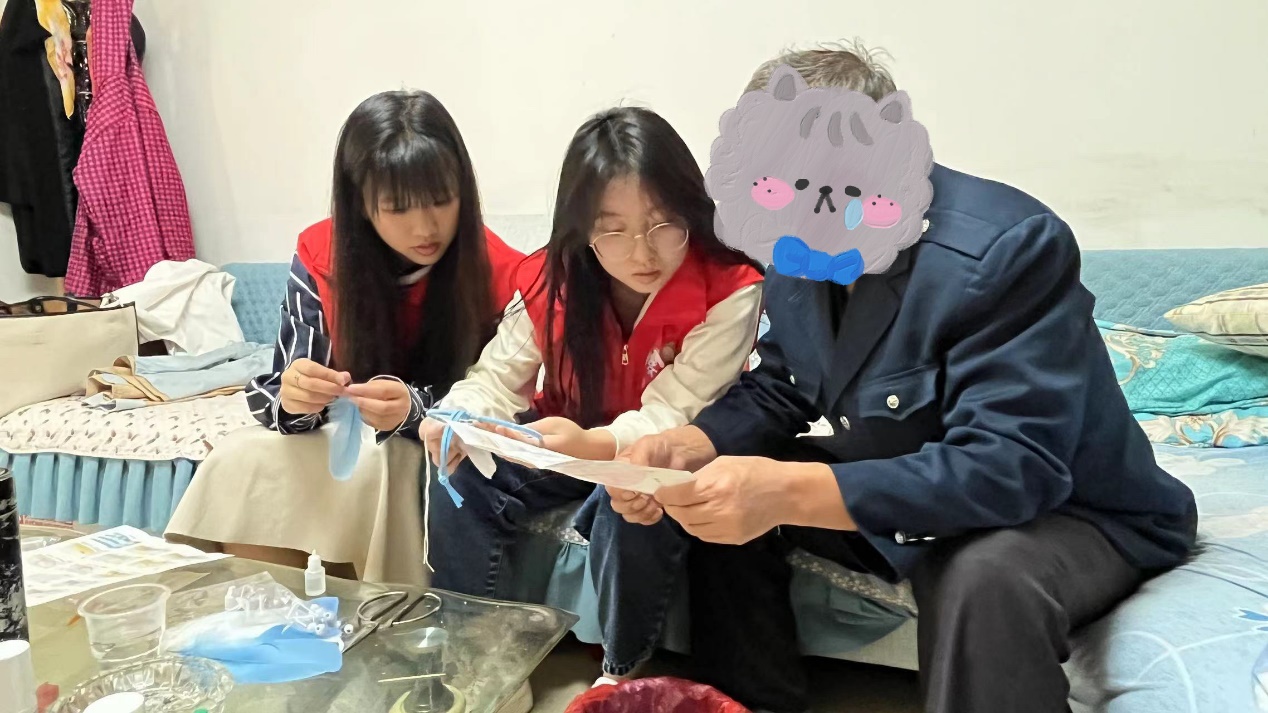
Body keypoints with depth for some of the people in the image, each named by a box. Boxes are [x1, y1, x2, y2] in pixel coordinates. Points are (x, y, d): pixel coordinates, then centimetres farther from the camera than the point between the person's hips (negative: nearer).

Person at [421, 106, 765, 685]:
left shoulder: (728, 292, -25)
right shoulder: (552, 280, -12)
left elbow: (675, 416, -27)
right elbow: (498, 377, -6)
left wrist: (596, 444, -46)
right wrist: (455, 420, -29)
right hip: (567, 442, 4)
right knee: (464, 477, -15)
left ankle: (623, 671, -7)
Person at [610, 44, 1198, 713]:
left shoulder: (1006, 246, -29)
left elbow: (1012, 469, -36)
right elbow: (776, 390, 3)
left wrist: (789, 493, -44)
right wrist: (686, 447, -19)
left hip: (1065, 513, -7)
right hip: (894, 504, 7)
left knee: (986, 576, -39)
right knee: (718, 501, 0)